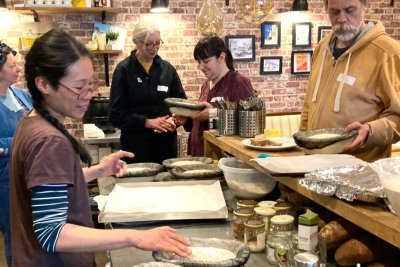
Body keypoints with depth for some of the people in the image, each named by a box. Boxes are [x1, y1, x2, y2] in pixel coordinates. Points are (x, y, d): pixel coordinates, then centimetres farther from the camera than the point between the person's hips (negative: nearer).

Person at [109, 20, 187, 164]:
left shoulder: (167, 69, 6)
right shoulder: (124, 70, -5)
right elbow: (116, 114, -8)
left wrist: (173, 120, -8)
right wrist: (148, 122, -18)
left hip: (166, 142, 4)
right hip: (136, 144, -3)